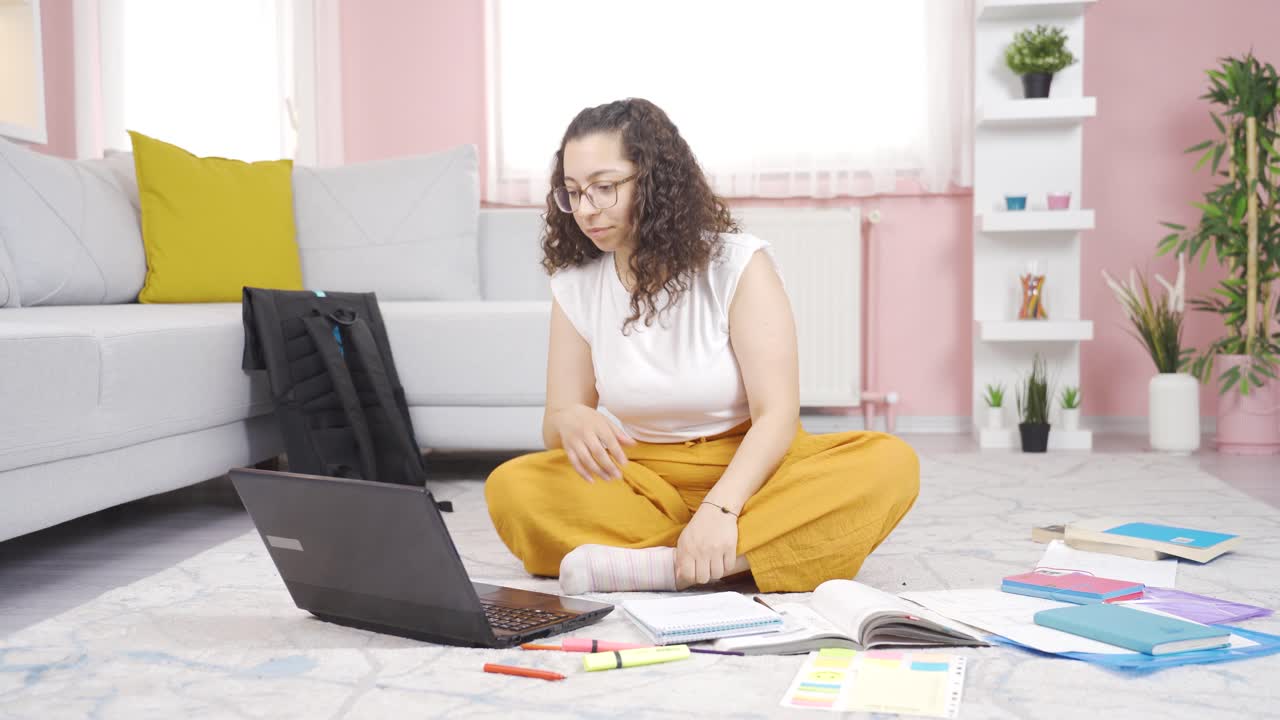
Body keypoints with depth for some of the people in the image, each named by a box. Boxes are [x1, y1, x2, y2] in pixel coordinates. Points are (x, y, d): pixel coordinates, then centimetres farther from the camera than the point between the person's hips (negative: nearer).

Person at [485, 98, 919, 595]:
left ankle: (652, 565, -36)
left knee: (890, 464, -30)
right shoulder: (574, 286, 1)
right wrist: (571, 422, -26)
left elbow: (777, 415, -16)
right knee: (512, 487, -26)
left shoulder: (737, 263, -8)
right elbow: (555, 423, 0)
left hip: (750, 471, -1)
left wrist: (720, 507, -34)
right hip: (641, 484, 2)